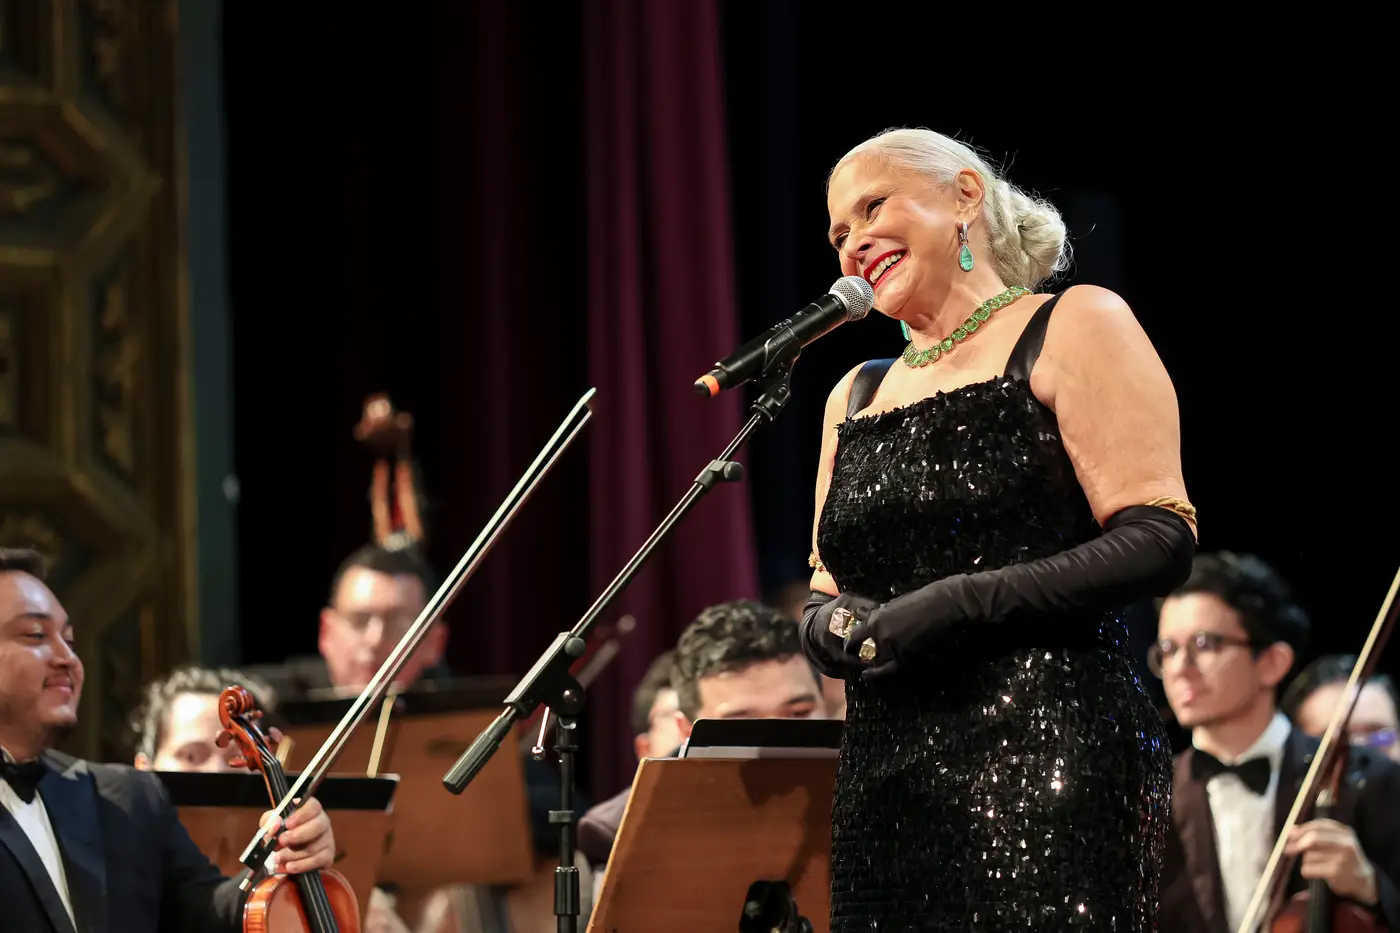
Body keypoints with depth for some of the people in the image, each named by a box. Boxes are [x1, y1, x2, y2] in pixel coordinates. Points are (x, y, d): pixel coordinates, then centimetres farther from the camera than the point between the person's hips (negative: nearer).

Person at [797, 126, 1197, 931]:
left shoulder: (1073, 327, 2)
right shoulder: (857, 395, 22)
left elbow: (1161, 541, -8)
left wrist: (963, 605, -15)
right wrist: (829, 627, -1)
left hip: (1045, 751, -6)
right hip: (885, 779, 6)